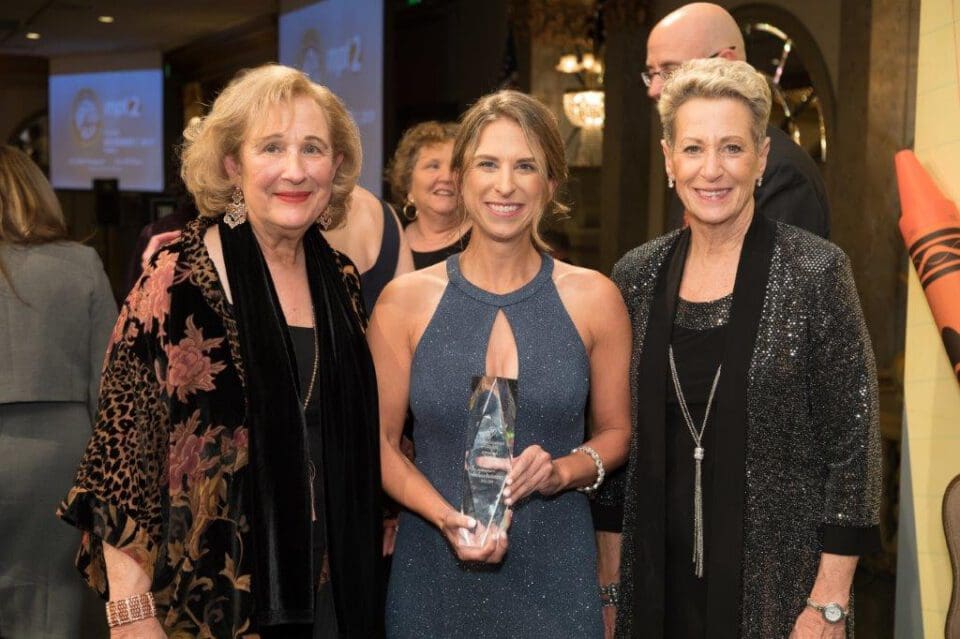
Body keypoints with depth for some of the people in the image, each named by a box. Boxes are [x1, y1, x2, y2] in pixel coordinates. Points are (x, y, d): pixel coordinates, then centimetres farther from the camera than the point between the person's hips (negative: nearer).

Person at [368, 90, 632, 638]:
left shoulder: (594, 298, -2)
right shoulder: (405, 300, -3)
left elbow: (616, 431, 7)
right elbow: (381, 442, 1)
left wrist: (563, 471, -12)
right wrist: (446, 517, -14)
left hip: (555, 572, 0)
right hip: (435, 570, 0)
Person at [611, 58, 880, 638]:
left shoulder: (817, 272, -11)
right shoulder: (637, 275, 1)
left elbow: (853, 444, -10)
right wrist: (608, 581, 7)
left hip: (779, 585, -3)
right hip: (660, 581, 4)